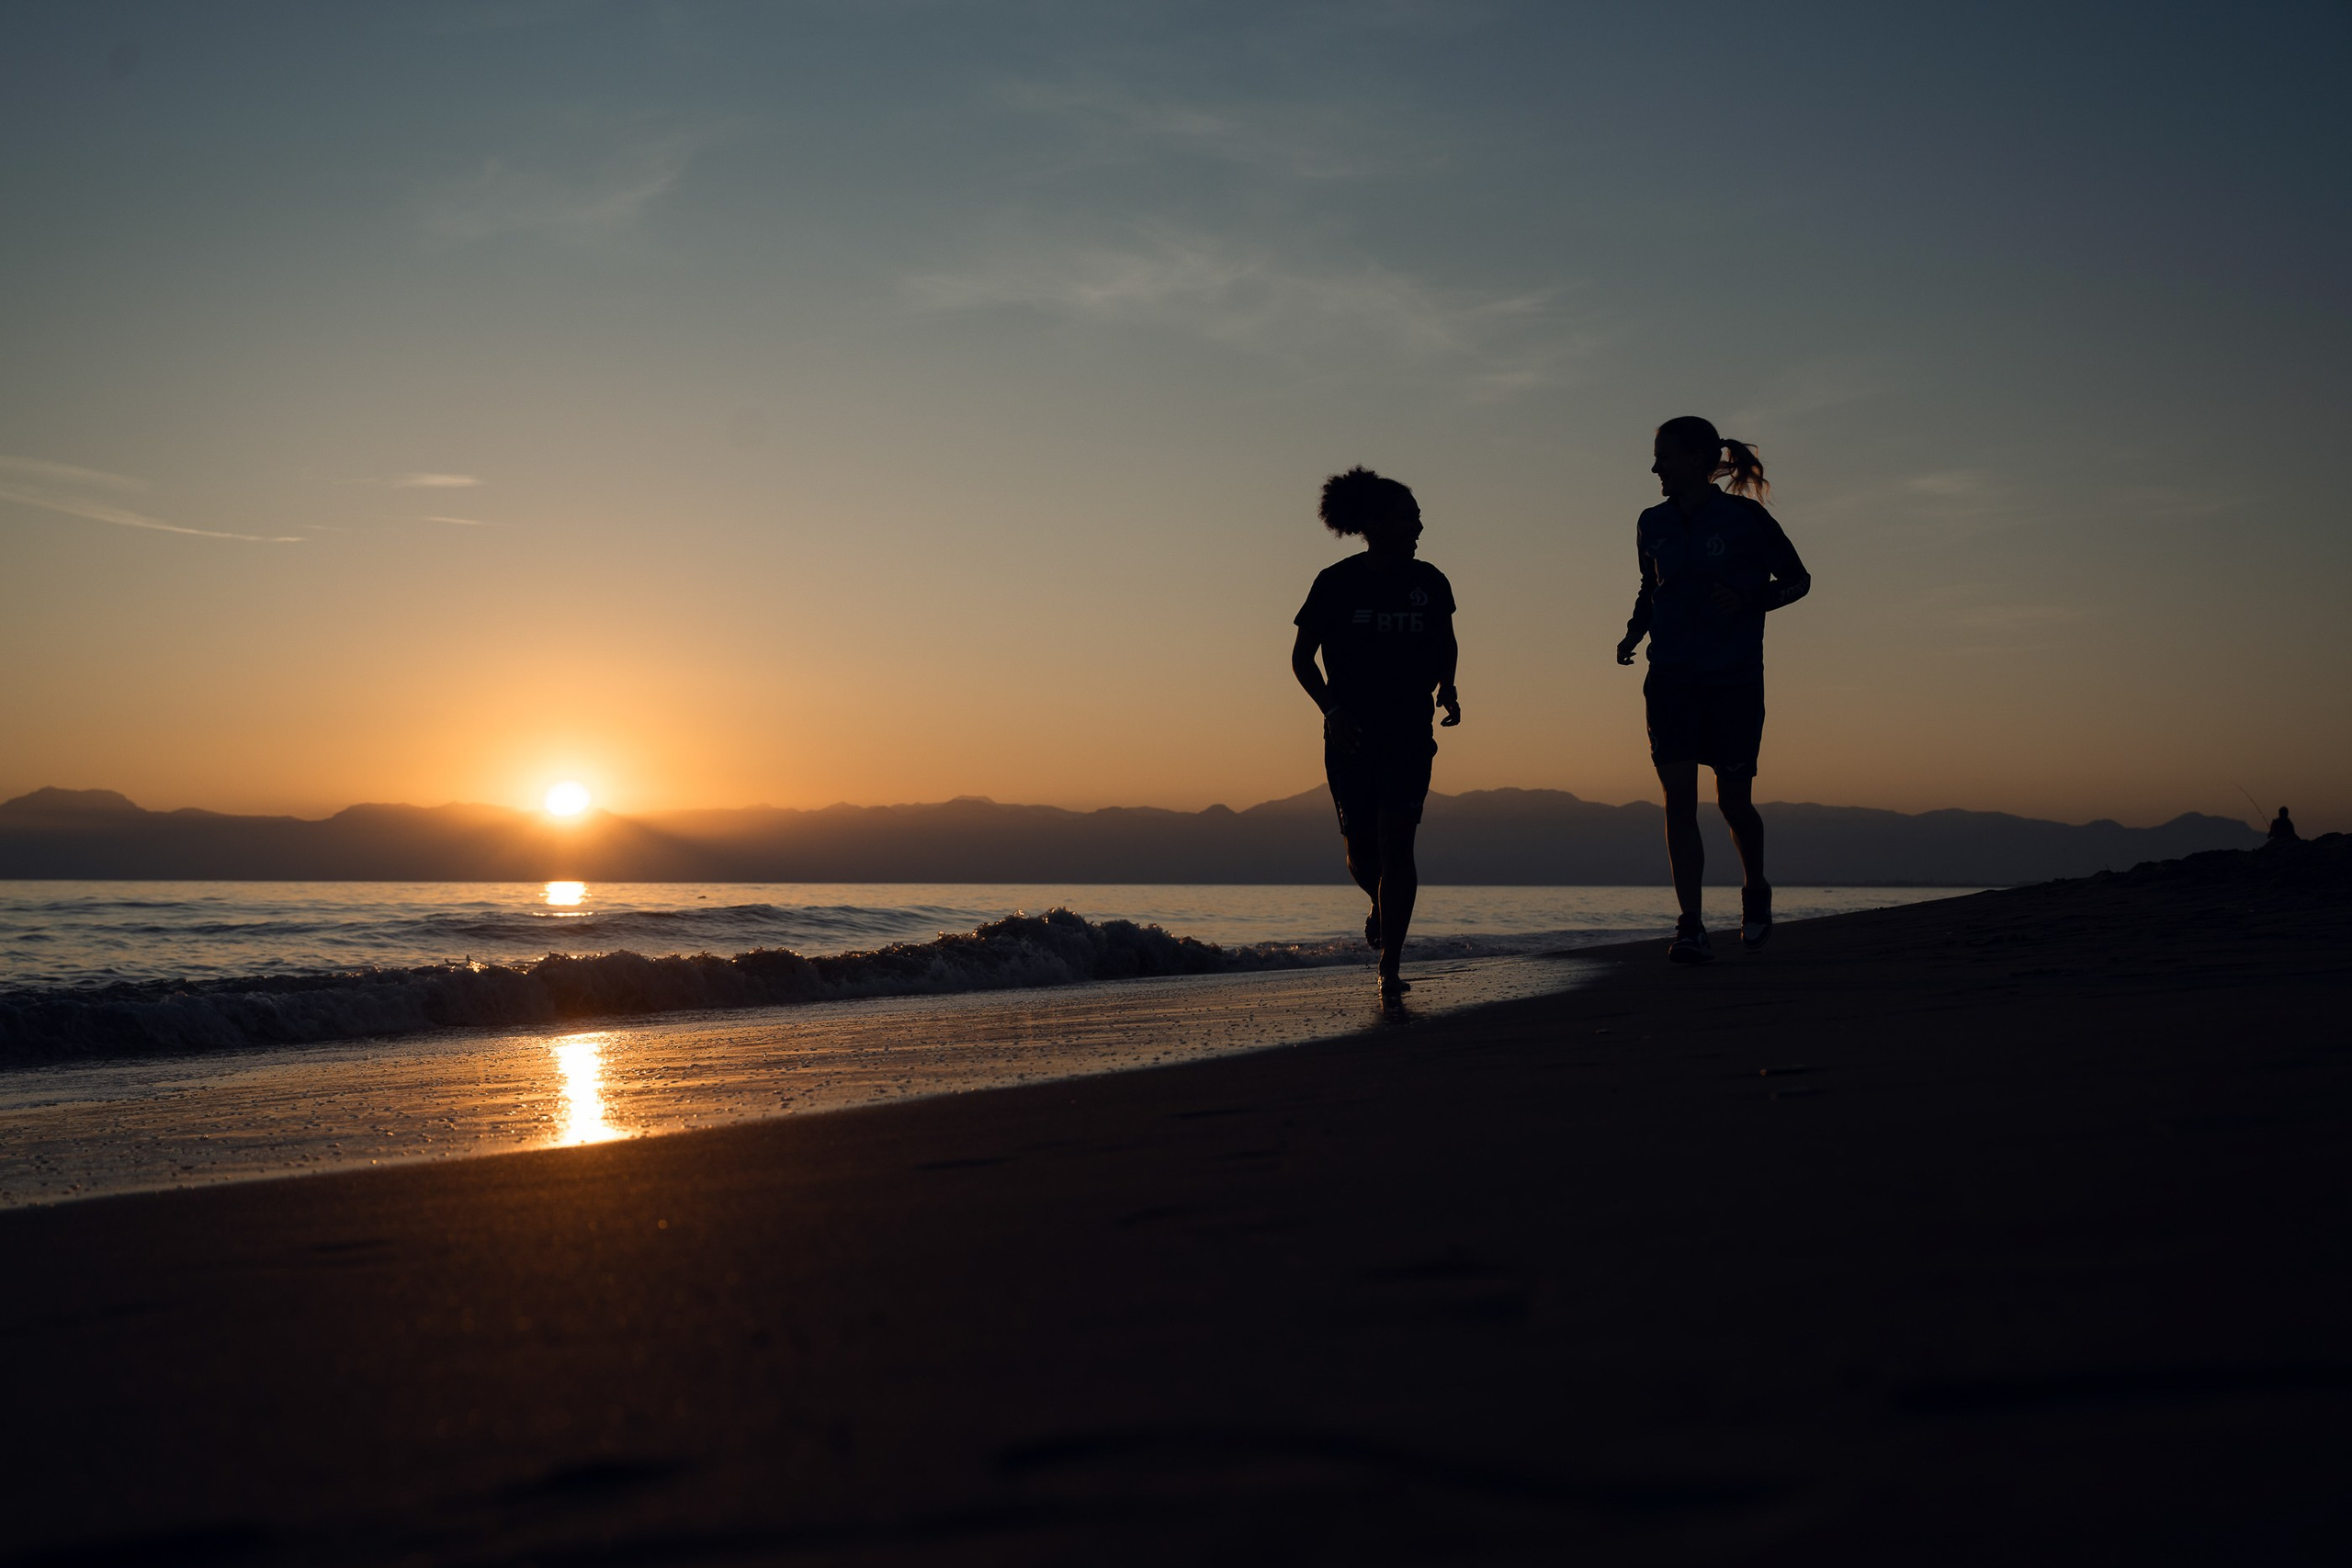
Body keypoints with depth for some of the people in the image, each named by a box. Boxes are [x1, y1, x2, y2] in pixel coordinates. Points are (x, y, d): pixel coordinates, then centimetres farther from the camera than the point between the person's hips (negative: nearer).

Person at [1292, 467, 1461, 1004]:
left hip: (1409, 733, 1)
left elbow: (1445, 645, 19)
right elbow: (1301, 657, 2)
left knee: (1396, 842, -12)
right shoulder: (1337, 583, -5)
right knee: (1362, 853, 3)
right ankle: (1381, 901, 40)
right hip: (1351, 734, -1)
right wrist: (1330, 708, -12)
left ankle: (1390, 969, -8)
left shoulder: (1429, 582, 2)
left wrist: (1445, 686, -1)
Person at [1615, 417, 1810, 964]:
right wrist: (1633, 632, 5)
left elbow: (1797, 580, 2)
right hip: (1671, 680, 3)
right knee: (1679, 798, -8)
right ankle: (1690, 927, -8)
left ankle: (1756, 890, 34)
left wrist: (1748, 599, -15)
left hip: (1735, 679, -3)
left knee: (1734, 801, 4)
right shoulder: (1653, 524, 7)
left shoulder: (1745, 518, -5)